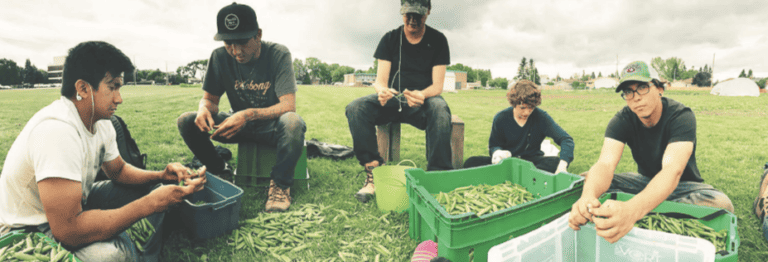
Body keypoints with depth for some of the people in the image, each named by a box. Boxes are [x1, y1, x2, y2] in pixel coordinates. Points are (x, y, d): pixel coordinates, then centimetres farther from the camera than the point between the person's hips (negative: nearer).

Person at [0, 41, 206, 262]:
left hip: (73, 206, 9)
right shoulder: (57, 130, -33)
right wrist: (150, 204, -32)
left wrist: (161, 176, -9)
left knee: (151, 188, 4)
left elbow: (118, 170, 11)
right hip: (31, 230, -9)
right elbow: (68, 231, -36)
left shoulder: (101, 123, -5)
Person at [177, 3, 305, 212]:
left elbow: (288, 105, -26)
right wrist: (204, 108, -26)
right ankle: (220, 172, 7)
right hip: (240, 123, 4)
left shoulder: (278, 54, -19)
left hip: (272, 126, -4)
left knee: (292, 122, -39)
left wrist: (249, 114, -41)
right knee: (186, 121, -14)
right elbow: (210, 98, 0)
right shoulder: (220, 57, -7)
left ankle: (281, 184, -17)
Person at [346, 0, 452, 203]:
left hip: (423, 99, -1)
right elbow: (380, 80, -5)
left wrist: (422, 95, -32)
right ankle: (373, 170, -28)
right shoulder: (390, 39, 2)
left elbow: (437, 86, -8)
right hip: (393, 99, 2)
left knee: (440, 109, -38)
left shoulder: (438, 40, -1)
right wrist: (382, 91, -32)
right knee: (355, 108, -27)